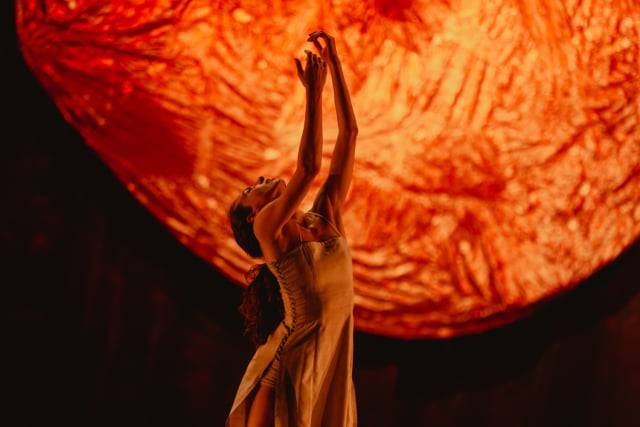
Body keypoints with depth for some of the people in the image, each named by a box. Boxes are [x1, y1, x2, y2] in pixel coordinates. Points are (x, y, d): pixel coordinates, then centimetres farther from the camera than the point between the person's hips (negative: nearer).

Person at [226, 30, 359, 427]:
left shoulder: (326, 219, 12)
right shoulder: (268, 227, -2)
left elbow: (349, 133, 10)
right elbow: (309, 166, -18)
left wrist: (334, 62, 7)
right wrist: (314, 92, -13)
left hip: (331, 371, 6)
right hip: (287, 371, -5)